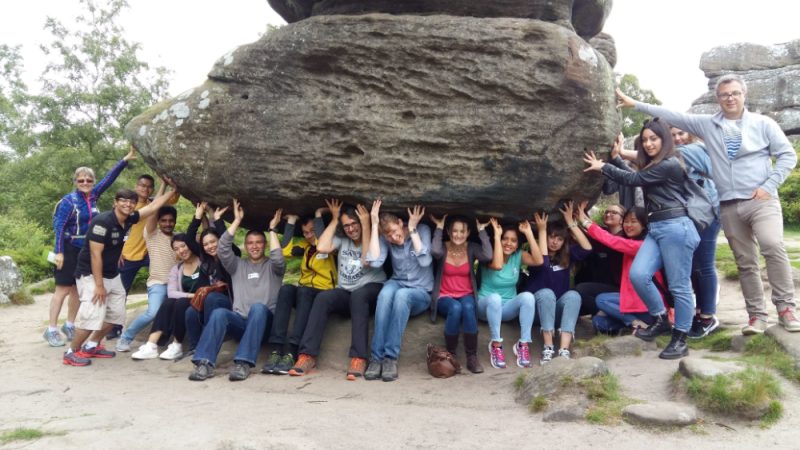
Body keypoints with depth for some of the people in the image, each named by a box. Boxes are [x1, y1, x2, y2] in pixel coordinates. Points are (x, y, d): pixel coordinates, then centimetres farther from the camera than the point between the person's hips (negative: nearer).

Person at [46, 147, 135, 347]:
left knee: (78, 289, 11)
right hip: (70, 250, -6)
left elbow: (109, 178, 2)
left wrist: (126, 159, -4)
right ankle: (51, 330, 3)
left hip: (87, 250, 6)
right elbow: (59, 226, -16)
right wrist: (59, 252, -21)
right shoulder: (69, 200, -13)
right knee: (63, 289, -4)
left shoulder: (93, 196, 4)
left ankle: (69, 326, 22)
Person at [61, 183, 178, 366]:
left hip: (113, 275, 9)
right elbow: (95, 254, -24)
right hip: (91, 275, -9)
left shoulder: (128, 220, -1)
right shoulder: (102, 221, -22)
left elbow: (153, 207, 11)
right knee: (92, 316, -17)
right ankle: (71, 352, 1)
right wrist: (99, 285, -24)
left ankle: (91, 346, 27)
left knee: (115, 314, 11)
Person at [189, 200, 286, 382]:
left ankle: (243, 363, -44)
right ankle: (205, 363, -39)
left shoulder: (272, 266, 15)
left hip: (263, 322, -2)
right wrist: (237, 220, 4)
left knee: (258, 308, -37)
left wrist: (272, 229, -3)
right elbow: (222, 248, 4)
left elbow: (278, 259, -10)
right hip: (240, 320, 2)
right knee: (219, 313, -30)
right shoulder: (238, 265, 21)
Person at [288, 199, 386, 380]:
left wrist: (366, 225, -17)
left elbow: (367, 261, -19)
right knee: (322, 298, -28)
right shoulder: (342, 241, 8)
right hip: (345, 292, 4)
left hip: (372, 290, -3)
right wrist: (334, 219, -2)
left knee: (358, 296, -38)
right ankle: (308, 355, -32)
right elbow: (321, 247, -10)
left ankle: (359, 358, -44)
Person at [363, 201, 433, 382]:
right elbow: (375, 262, -19)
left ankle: (391, 357, -34)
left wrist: (412, 229, -19)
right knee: (386, 293, -35)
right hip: (397, 284, 2)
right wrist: (374, 225, -18)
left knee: (402, 295, -37)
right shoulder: (385, 238, -2)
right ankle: (376, 357, -34)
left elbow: (425, 261, -20)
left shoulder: (423, 230, -7)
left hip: (421, 292, -2)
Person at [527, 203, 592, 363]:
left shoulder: (567, 255, 5)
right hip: (538, 306, -3)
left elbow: (587, 248, -11)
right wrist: (541, 230, -21)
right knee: (547, 292, -33)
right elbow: (542, 262, -27)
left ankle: (564, 350, -41)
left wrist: (570, 222, -11)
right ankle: (548, 348, -37)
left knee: (573, 295, -27)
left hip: (559, 308, 3)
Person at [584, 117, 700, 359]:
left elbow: (634, 180, -9)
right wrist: (615, 157, 14)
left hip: (675, 227, -8)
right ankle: (661, 319, 11)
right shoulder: (651, 166, 20)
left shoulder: (670, 164, -9)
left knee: (679, 285, -2)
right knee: (638, 275, -9)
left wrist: (603, 167, -1)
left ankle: (680, 340, 7)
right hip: (655, 228, 8)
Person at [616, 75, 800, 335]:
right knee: (745, 262, 6)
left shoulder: (763, 124, 5)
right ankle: (757, 315, 13)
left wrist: (769, 186, -8)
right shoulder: (707, 125, 10)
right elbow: (672, 116, 6)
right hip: (729, 206, 2)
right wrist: (634, 104, 1)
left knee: (773, 247, -22)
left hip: (761, 200, -2)